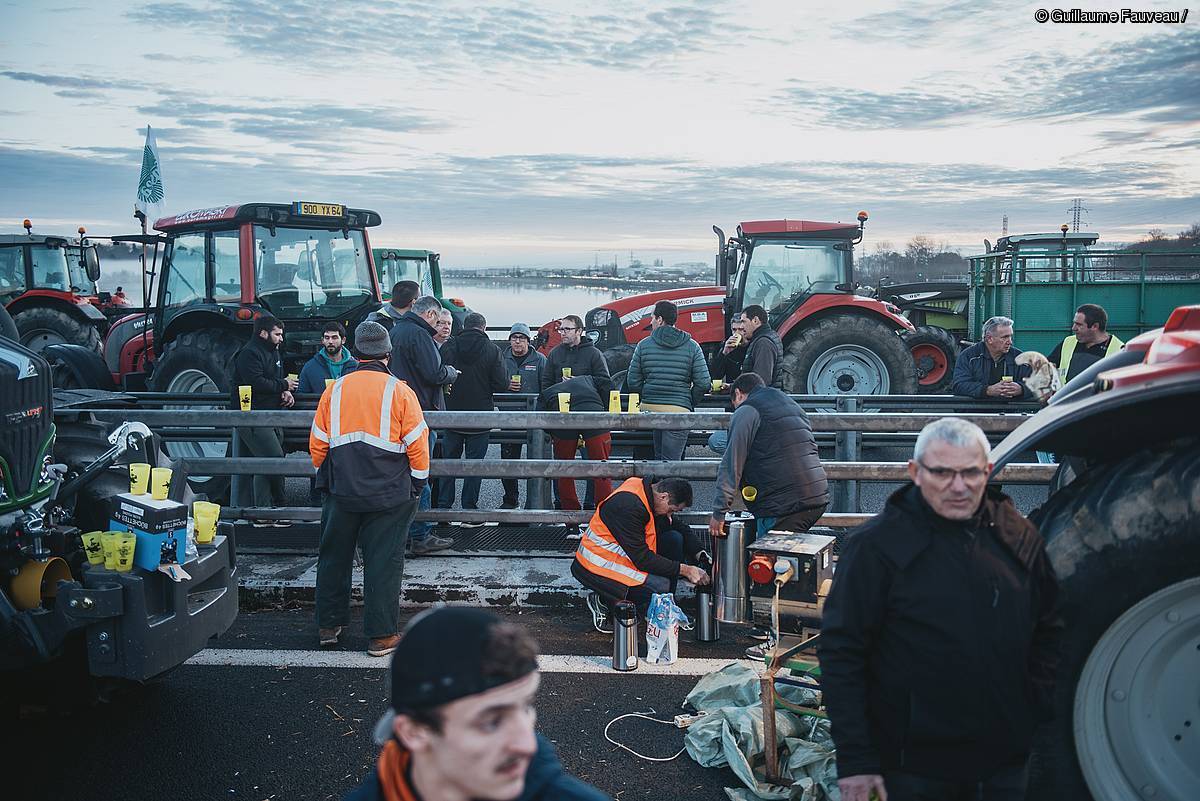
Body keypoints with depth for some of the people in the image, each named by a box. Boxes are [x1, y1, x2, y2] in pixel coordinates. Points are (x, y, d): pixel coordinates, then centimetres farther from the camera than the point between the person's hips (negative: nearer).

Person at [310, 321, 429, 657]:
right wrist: (418, 484, 5)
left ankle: (329, 625, 28)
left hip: (342, 491, 3)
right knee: (383, 561, 4)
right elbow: (418, 443, -7)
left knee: (334, 557, 17)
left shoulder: (335, 389, 3)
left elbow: (317, 443, 9)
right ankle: (382, 635, 9)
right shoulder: (399, 391, -7)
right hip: (390, 494, -3)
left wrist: (324, 478, 23)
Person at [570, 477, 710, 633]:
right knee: (661, 586, -24)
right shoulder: (629, 505, -28)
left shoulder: (648, 488, -1)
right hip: (596, 566, -10)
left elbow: (678, 527, 11)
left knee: (674, 539, -1)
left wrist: (700, 554, -3)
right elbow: (642, 559, -26)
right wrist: (684, 570, -21)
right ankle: (603, 600, -6)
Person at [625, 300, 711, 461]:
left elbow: (633, 382, 3)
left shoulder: (643, 345, 3)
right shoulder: (692, 346, 2)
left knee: (659, 458, 16)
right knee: (670, 462, -3)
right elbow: (703, 384, -3)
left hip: (649, 409, 2)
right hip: (679, 411, -2)